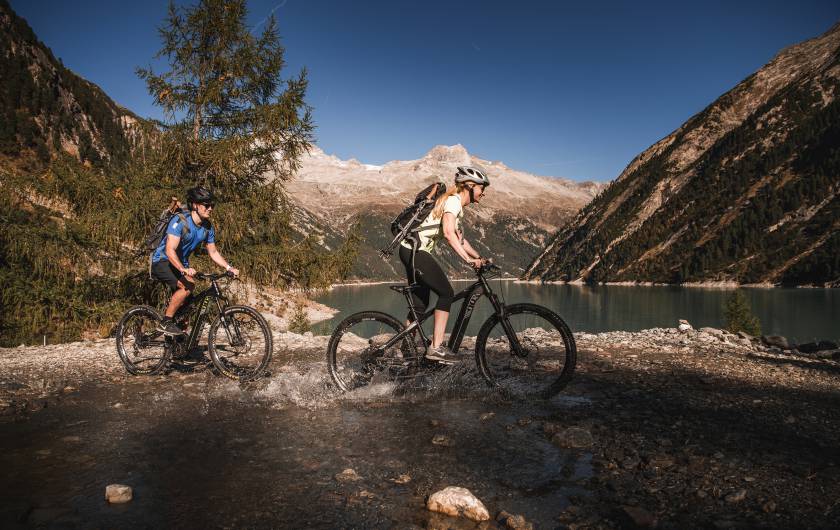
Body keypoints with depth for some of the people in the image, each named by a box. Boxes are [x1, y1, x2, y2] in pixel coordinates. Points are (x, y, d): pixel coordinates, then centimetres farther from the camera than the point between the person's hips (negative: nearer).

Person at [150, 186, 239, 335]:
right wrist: (184, 270, -48)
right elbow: (170, 251, -33)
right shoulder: (180, 222, -25)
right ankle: (165, 323, -19)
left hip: (181, 264, 8)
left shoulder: (208, 228, -3)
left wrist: (229, 268, -11)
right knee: (188, 285, -29)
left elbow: (213, 252, 5)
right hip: (162, 261, -7)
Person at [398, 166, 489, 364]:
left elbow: (459, 238, 22)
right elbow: (448, 232, -25)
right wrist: (469, 259, -28)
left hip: (412, 252, 10)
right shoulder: (454, 200, -11)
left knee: (420, 304, 12)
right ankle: (436, 348, -9)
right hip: (416, 251, -10)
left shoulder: (457, 205, 20)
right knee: (446, 294, -9)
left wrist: (479, 258, 13)